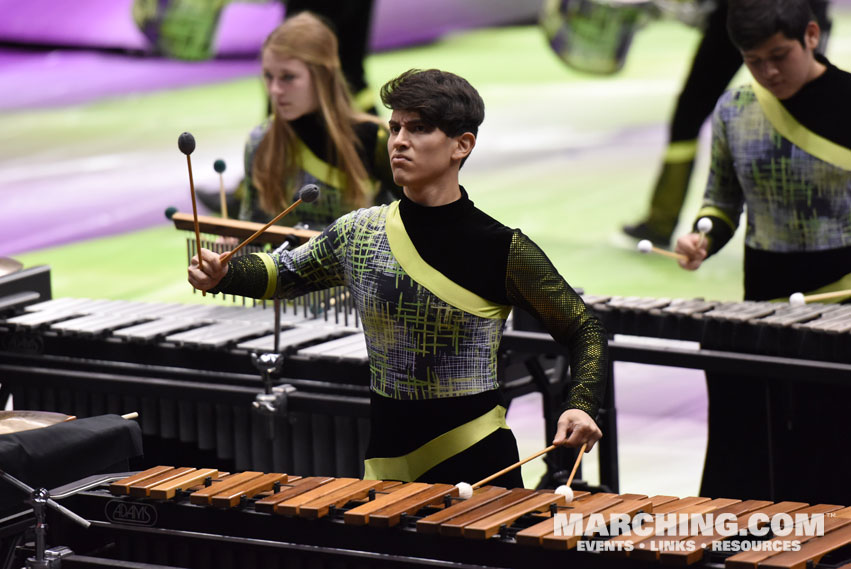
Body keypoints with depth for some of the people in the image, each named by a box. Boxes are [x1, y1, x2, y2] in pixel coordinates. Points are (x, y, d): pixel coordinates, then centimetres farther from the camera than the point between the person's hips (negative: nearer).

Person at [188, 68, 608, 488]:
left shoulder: (503, 251, -9)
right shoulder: (358, 235, 2)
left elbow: (584, 331, -1)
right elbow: (283, 272, 16)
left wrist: (581, 406, -18)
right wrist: (222, 274, -5)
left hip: (476, 463, -4)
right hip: (387, 458, 4)